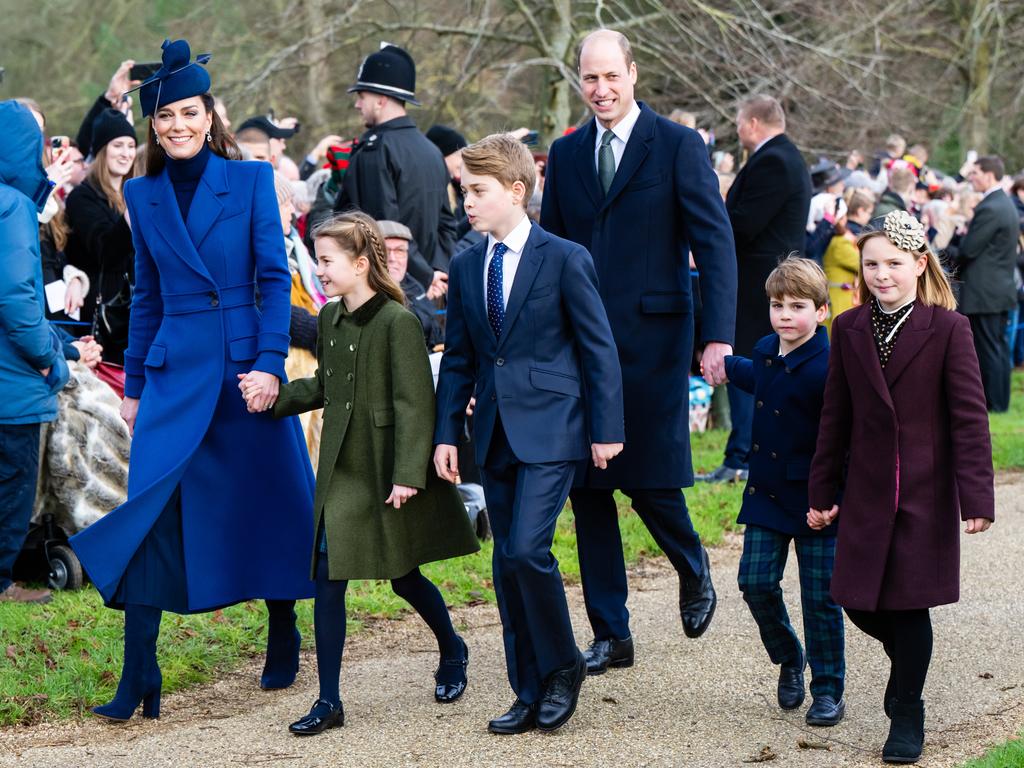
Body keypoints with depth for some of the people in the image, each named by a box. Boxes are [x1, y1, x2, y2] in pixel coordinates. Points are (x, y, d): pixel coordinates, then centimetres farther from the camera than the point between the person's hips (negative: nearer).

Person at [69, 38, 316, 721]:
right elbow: (147, 297, 15)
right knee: (151, 510, -8)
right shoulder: (142, 197, 9)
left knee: (270, 503, 7)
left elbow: (275, 278, -3)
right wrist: (134, 384, 14)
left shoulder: (251, 180, 0)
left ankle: (284, 643, 28)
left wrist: (271, 363, -13)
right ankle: (139, 682, -6)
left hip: (247, 362, -2)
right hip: (174, 371, 2)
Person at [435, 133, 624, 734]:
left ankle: (563, 665, 3)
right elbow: (458, 359, 14)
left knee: (526, 549, -18)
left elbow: (599, 348, -4)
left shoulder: (565, 259, -6)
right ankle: (530, 694, 16)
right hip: (495, 434, 6)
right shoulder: (466, 268, 10)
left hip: (550, 430, -6)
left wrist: (607, 429, -7)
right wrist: (447, 432, 7)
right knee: (507, 565, 7)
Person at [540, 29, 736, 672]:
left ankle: (694, 569, 28)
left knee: (650, 480, -5)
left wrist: (719, 336, -17)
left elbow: (715, 244, -7)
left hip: (652, 340, -4)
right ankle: (610, 636, 14)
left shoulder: (678, 146, -3)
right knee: (588, 488, 5)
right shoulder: (566, 154, 11)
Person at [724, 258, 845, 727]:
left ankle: (828, 689, 14)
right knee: (756, 584, 0)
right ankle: (788, 660, 23)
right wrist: (726, 368, 44)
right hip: (766, 494, 6)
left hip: (815, 500, -6)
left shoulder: (826, 368, -19)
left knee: (820, 599, 1)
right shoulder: (766, 352, 5)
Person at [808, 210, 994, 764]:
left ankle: (907, 715, 16)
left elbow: (969, 417, -8)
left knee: (910, 604, 0)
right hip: (867, 494, 4)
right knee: (861, 603, 4)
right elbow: (836, 417, 10)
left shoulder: (947, 329, -6)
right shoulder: (850, 329, 5)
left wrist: (976, 497, -13)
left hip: (925, 494, -4)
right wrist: (822, 492, 9)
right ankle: (906, 662, 36)